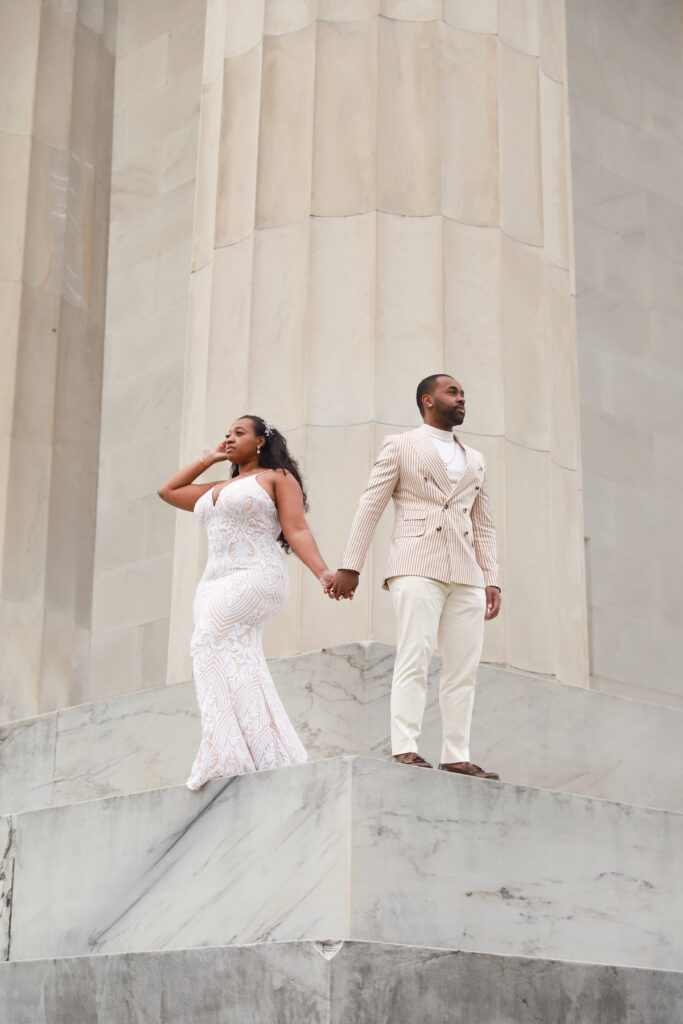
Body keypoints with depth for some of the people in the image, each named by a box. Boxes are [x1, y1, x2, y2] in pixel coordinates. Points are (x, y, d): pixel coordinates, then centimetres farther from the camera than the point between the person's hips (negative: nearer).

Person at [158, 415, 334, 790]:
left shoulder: (277, 477, 8)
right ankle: (271, 758, -13)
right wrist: (209, 458, 31)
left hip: (255, 578, -7)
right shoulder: (216, 490, 29)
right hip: (216, 586, 7)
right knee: (237, 668, -7)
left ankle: (230, 757, -29)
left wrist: (323, 573, -17)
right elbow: (167, 491, 35)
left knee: (210, 644, -25)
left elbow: (297, 531, -2)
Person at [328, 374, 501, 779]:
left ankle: (456, 757, -1)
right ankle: (405, 750, -20)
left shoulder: (475, 460, 25)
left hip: (466, 576, 5)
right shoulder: (401, 446, 10)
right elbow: (370, 507, 4)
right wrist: (350, 566, -3)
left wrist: (492, 580, 11)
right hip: (418, 567, -5)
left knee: (463, 669, -1)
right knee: (415, 656, -16)